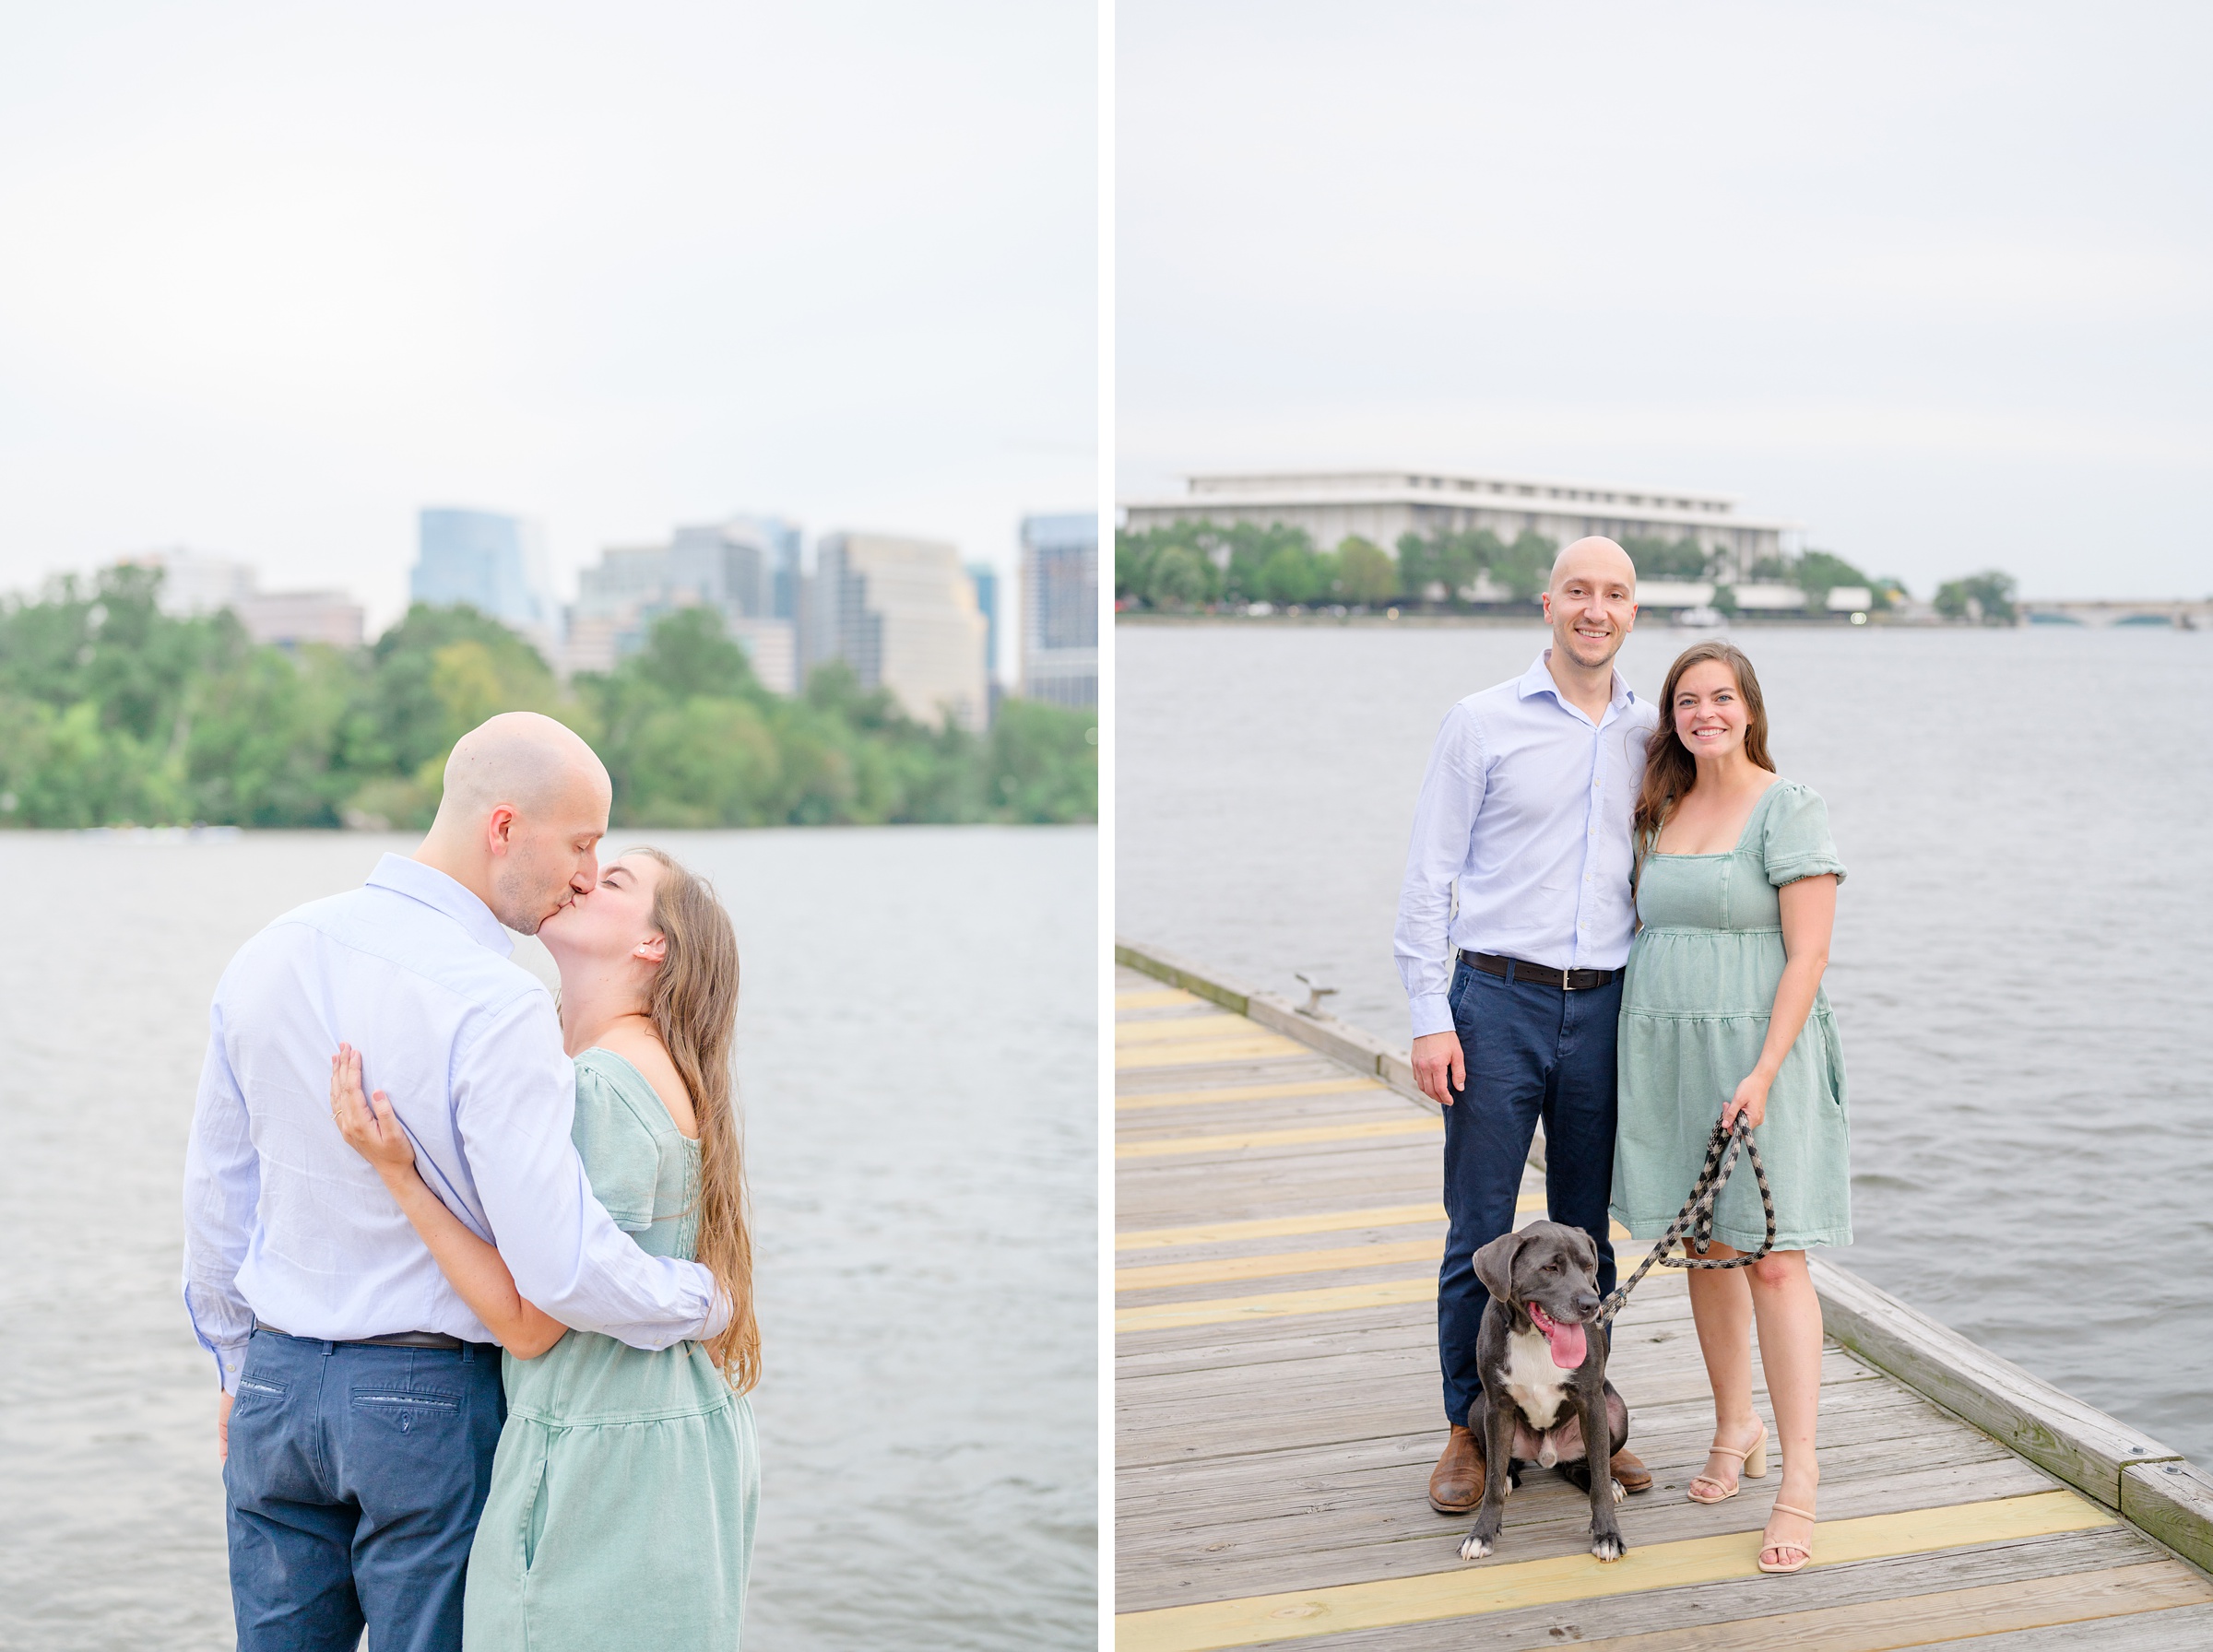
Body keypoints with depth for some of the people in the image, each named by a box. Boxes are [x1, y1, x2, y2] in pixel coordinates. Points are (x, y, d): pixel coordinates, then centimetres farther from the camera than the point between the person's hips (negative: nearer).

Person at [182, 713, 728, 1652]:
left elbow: (217, 1195, 11)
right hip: (433, 1398, -6)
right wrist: (705, 1300, -8)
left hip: (279, 1382, 6)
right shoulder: (496, 1008, -22)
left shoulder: (268, 957, 0)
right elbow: (558, 1268, -26)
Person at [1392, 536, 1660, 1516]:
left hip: (1605, 1010, 3)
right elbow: (1428, 877, -2)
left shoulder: (1649, 736, 9)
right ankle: (1469, 1429, 13)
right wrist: (1430, 1018, -8)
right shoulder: (1483, 723, -1)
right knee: (1480, 1232, 1)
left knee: (1587, 1231, 11)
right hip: (1499, 1001, -3)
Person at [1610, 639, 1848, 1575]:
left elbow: (1807, 955, -13)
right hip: (1666, 1053, 6)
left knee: (1773, 1259, -8)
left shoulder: (1789, 809, -8)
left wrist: (1762, 1073, -20)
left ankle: (1799, 1482, -4)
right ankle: (1735, 1431, 27)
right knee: (1706, 1248, 12)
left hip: (1755, 1050, -6)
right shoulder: (1662, 810, 11)